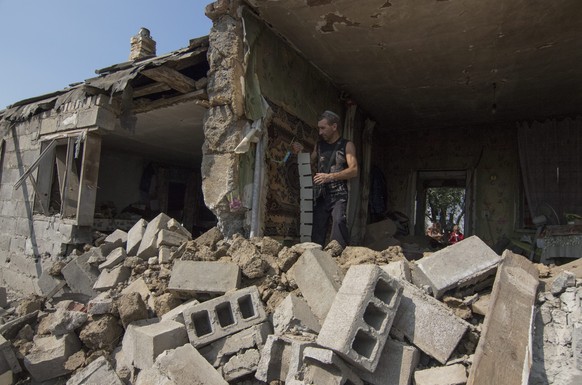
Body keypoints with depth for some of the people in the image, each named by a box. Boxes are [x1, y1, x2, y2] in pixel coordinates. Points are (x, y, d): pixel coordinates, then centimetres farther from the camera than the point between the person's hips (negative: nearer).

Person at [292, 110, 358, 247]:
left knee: (339, 221, -23)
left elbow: (353, 170, -8)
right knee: (317, 226, 0)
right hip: (320, 194, 4)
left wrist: (330, 176, -19)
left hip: (338, 194, -4)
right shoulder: (319, 145, 16)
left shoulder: (347, 145, 3)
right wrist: (301, 152, 5)